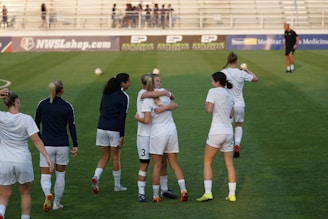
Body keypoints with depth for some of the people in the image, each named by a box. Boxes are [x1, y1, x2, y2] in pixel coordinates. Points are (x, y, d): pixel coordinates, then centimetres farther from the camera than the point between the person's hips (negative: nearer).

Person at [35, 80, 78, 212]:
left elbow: (36, 123, 6)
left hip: (46, 145, 0)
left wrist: (39, 140, 21)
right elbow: (72, 127, -6)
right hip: (62, 145, 0)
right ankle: (57, 203, 23)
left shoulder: (42, 104, -2)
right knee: (60, 174, 17)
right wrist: (75, 145, 2)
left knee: (45, 175, 3)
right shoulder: (67, 107, -6)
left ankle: (47, 194, -27)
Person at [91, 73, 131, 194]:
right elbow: (122, 117, -14)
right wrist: (122, 136, -13)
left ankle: (96, 177, -11)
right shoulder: (124, 97, -10)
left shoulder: (106, 93, 8)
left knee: (105, 157, 14)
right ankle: (117, 185, 19)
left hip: (101, 128, 5)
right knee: (115, 157, 8)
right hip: (115, 129, -5)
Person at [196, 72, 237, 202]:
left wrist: (207, 105, 2)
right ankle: (232, 194, 11)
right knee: (229, 164, 12)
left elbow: (209, 109, -19)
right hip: (228, 132, 6)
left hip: (216, 132, -6)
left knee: (207, 163, 4)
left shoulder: (213, 91, -7)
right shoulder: (229, 95, 13)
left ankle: (208, 193, -5)